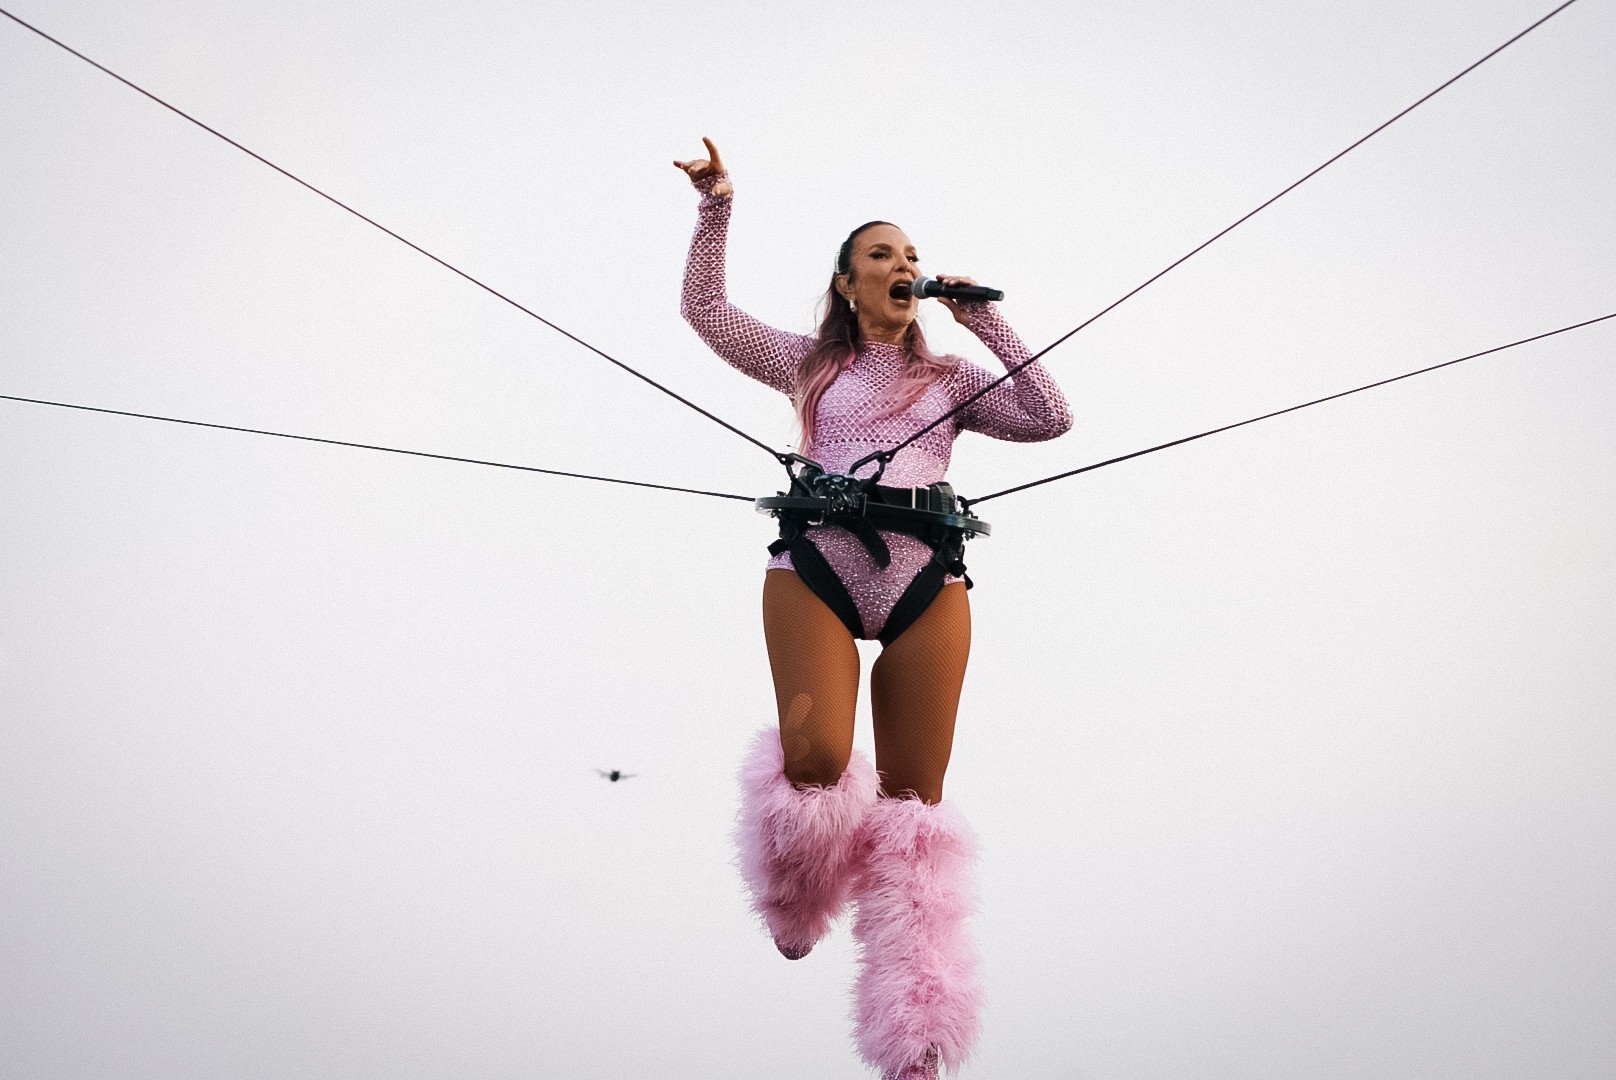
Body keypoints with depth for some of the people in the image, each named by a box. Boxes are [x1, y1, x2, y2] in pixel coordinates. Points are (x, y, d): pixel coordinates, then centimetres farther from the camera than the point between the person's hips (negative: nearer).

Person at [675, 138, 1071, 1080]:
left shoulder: (951, 378, 24)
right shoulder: (811, 364, 21)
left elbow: (1050, 418, 14)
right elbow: (707, 309, 17)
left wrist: (986, 322, 14)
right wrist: (718, 207, 10)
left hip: (925, 580, 1)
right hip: (817, 563, -1)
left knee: (914, 799, -5)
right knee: (815, 761, -24)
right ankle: (800, 895, 12)